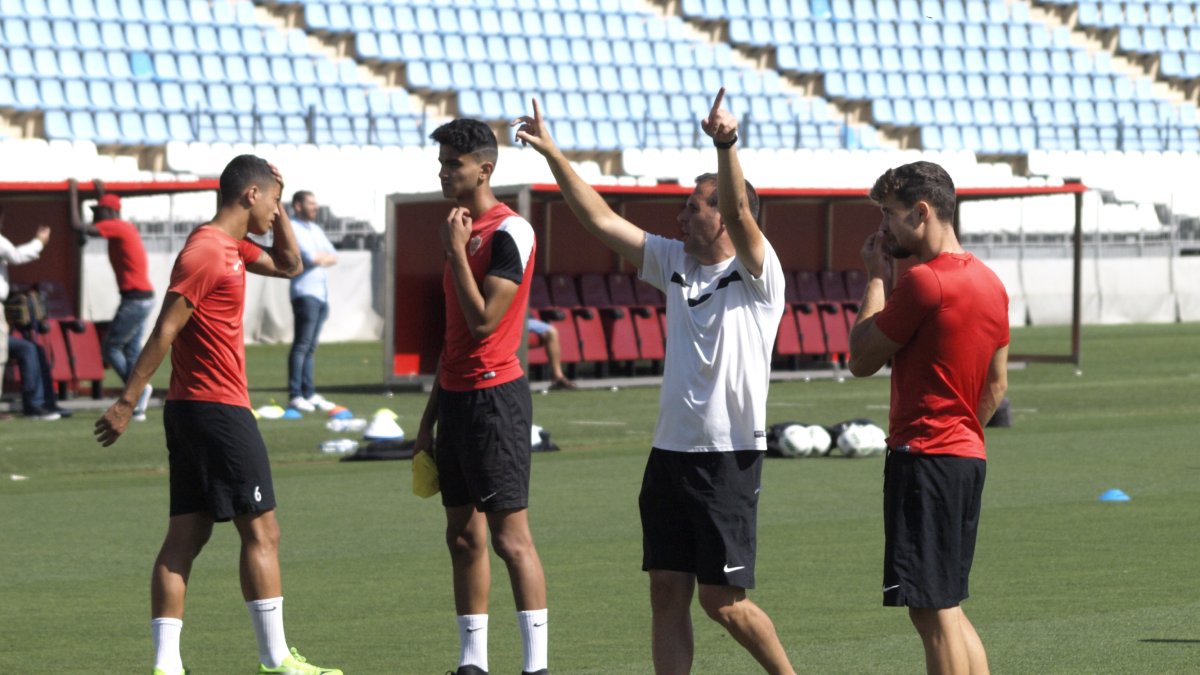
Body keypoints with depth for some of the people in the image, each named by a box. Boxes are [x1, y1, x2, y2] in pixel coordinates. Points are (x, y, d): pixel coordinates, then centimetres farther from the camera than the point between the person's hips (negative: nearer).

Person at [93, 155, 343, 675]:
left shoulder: (230, 248, 15)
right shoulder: (207, 252, -15)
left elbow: (288, 265, 30)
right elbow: (165, 331, -18)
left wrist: (278, 208, 17)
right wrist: (126, 402, -20)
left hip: (189, 408, 10)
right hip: (219, 410, -10)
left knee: (185, 536, 4)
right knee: (261, 531, -3)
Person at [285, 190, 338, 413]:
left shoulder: (316, 229, 21)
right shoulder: (292, 228, -5)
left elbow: (333, 257, 16)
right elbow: (309, 257, -16)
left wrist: (320, 258, -3)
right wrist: (322, 257, 4)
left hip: (322, 294, 8)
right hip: (305, 292, -8)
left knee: (310, 347, 9)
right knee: (302, 345, -12)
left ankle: (309, 394, 11)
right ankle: (295, 395, -14)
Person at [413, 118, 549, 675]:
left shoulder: (509, 232, -12)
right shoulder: (461, 229, 15)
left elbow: (483, 320, -20)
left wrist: (456, 252, -15)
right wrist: (431, 413, 20)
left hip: (494, 395, -9)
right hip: (456, 396, 9)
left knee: (509, 535, -9)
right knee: (463, 535, 10)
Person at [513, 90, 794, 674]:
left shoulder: (756, 274, -6)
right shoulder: (674, 262, 12)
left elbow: (739, 215, -25)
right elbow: (601, 220, 11)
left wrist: (726, 146, -40)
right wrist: (552, 153, 7)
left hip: (729, 456, -7)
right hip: (670, 451, 7)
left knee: (721, 599, -3)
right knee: (667, 591, 3)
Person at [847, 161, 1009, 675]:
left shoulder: (924, 282, -16)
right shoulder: (989, 282, 13)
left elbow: (861, 359, -9)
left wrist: (876, 278, -1)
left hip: (924, 455, -9)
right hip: (968, 457, 9)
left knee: (933, 612, -7)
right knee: (948, 609, 15)